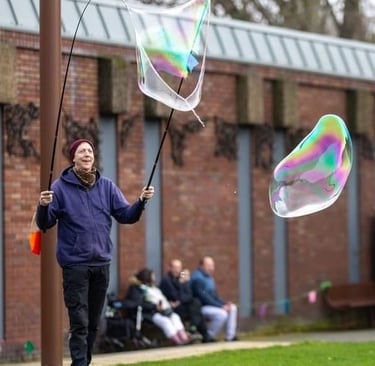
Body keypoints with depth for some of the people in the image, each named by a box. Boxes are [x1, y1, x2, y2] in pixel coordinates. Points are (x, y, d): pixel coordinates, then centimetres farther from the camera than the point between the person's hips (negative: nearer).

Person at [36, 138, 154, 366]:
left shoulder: (107, 186, 8)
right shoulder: (61, 187, -4)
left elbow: (126, 216, 6)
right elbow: (45, 224, -6)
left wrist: (141, 202, -12)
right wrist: (44, 206, -27)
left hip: (102, 263, 5)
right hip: (75, 264, -5)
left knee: (94, 322, 13)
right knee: (80, 323, -9)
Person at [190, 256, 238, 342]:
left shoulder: (209, 277, 13)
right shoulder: (198, 278, -19)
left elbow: (214, 295, 18)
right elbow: (204, 297, -23)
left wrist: (225, 303, 0)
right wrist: (221, 306, -21)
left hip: (211, 305, 10)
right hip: (201, 308, -10)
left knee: (233, 308, 2)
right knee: (222, 314, -29)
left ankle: (230, 336, -1)